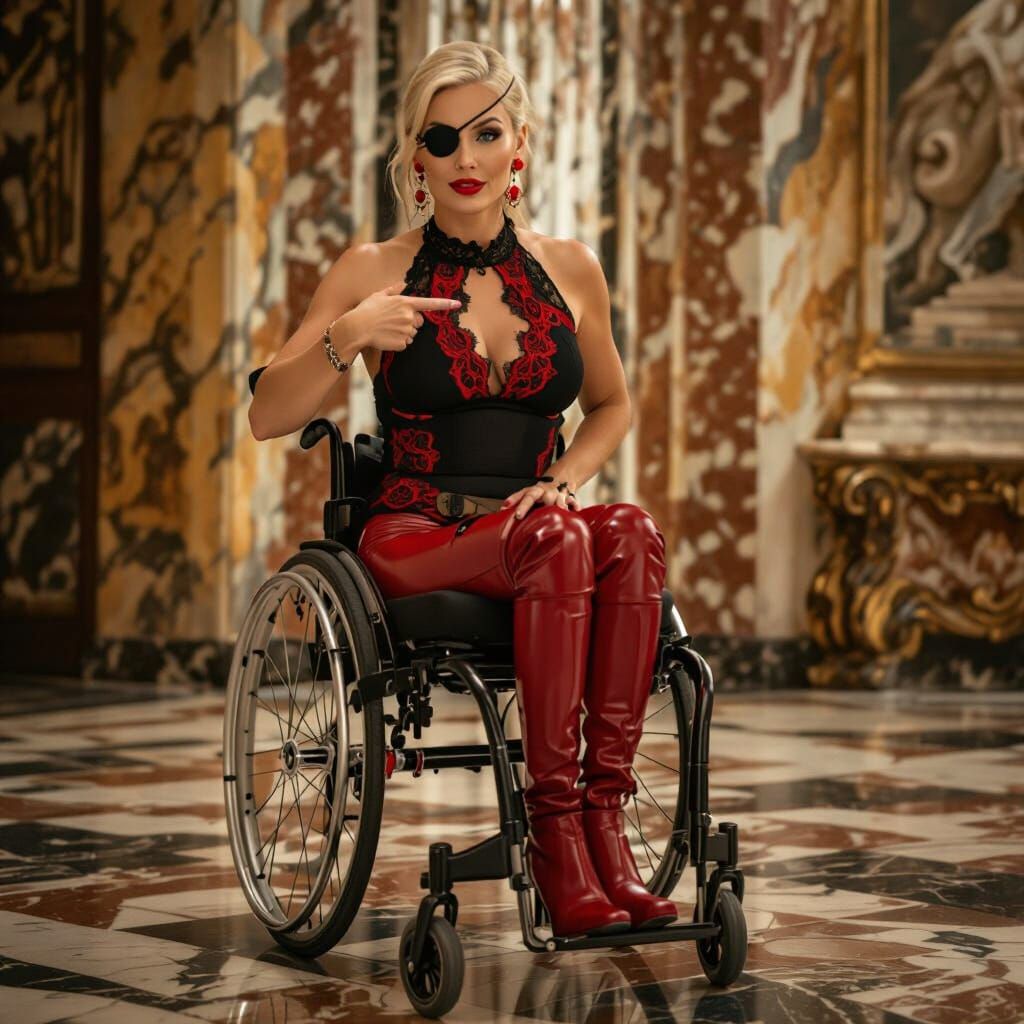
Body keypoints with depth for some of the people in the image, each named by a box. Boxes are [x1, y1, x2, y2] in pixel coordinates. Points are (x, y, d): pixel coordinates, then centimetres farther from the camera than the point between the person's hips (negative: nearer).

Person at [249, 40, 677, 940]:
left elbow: (611, 407, 25)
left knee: (632, 534, -32)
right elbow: (267, 418, 0)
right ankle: (554, 831, -36)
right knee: (558, 542, -35)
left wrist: (564, 481, 4)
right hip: (414, 541, -3)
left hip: (532, 526, 3)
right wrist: (345, 338, -17)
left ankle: (603, 817, -34)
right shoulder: (376, 273, 4)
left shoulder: (569, 270, 11)